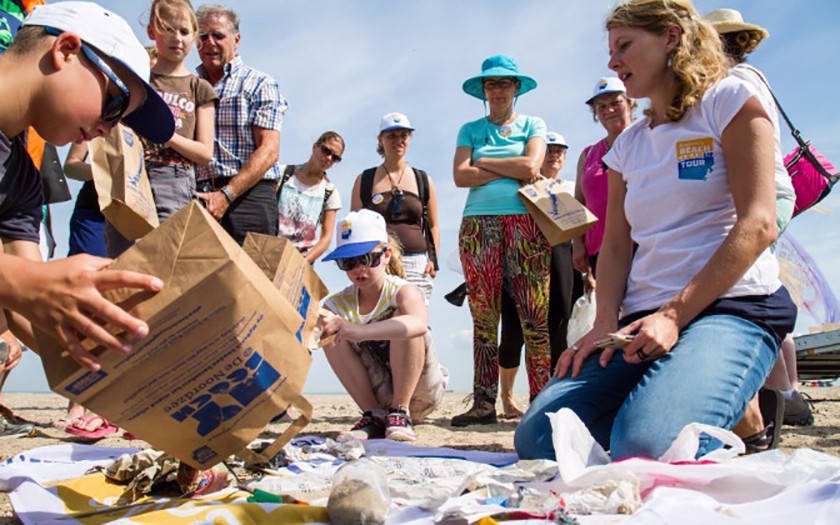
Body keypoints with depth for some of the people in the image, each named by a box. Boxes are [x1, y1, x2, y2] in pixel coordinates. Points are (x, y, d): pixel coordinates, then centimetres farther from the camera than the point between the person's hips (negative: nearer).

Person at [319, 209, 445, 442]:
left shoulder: (403, 291, -18)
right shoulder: (338, 305, -4)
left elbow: (419, 323, -43)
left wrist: (359, 332, -57)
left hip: (421, 391, -3)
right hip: (380, 395, 4)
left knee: (401, 315, -27)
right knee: (332, 334, -17)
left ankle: (400, 414, -19)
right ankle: (374, 416, -12)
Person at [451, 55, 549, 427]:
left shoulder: (533, 125, 14)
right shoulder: (470, 129, 18)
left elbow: (531, 166, -5)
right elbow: (461, 176, 2)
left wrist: (483, 162, 2)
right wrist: (510, 171, -2)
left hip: (524, 222, -2)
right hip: (478, 225, 2)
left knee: (535, 316, -7)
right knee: (484, 319, 0)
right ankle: (484, 402, 2)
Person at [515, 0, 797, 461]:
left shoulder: (728, 101, 2)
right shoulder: (627, 144, 20)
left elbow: (757, 224, -9)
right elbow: (615, 246, 13)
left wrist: (674, 315, -15)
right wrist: (605, 324, -6)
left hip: (733, 306, -6)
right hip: (645, 319, 7)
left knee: (649, 446, -33)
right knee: (536, 437, -12)